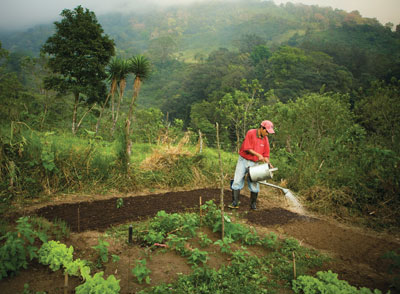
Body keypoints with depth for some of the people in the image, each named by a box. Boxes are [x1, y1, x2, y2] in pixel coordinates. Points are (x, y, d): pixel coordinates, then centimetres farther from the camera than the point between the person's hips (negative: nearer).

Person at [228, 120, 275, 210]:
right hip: (243, 161, -3)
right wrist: (258, 155, -19)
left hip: (253, 163, 3)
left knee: (254, 184, 0)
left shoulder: (265, 139, 2)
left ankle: (253, 204, 13)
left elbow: (265, 154, 6)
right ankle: (235, 203, 1)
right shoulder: (250, 133, -12)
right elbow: (247, 148, -17)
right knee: (237, 181, -5)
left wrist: (268, 163, -10)